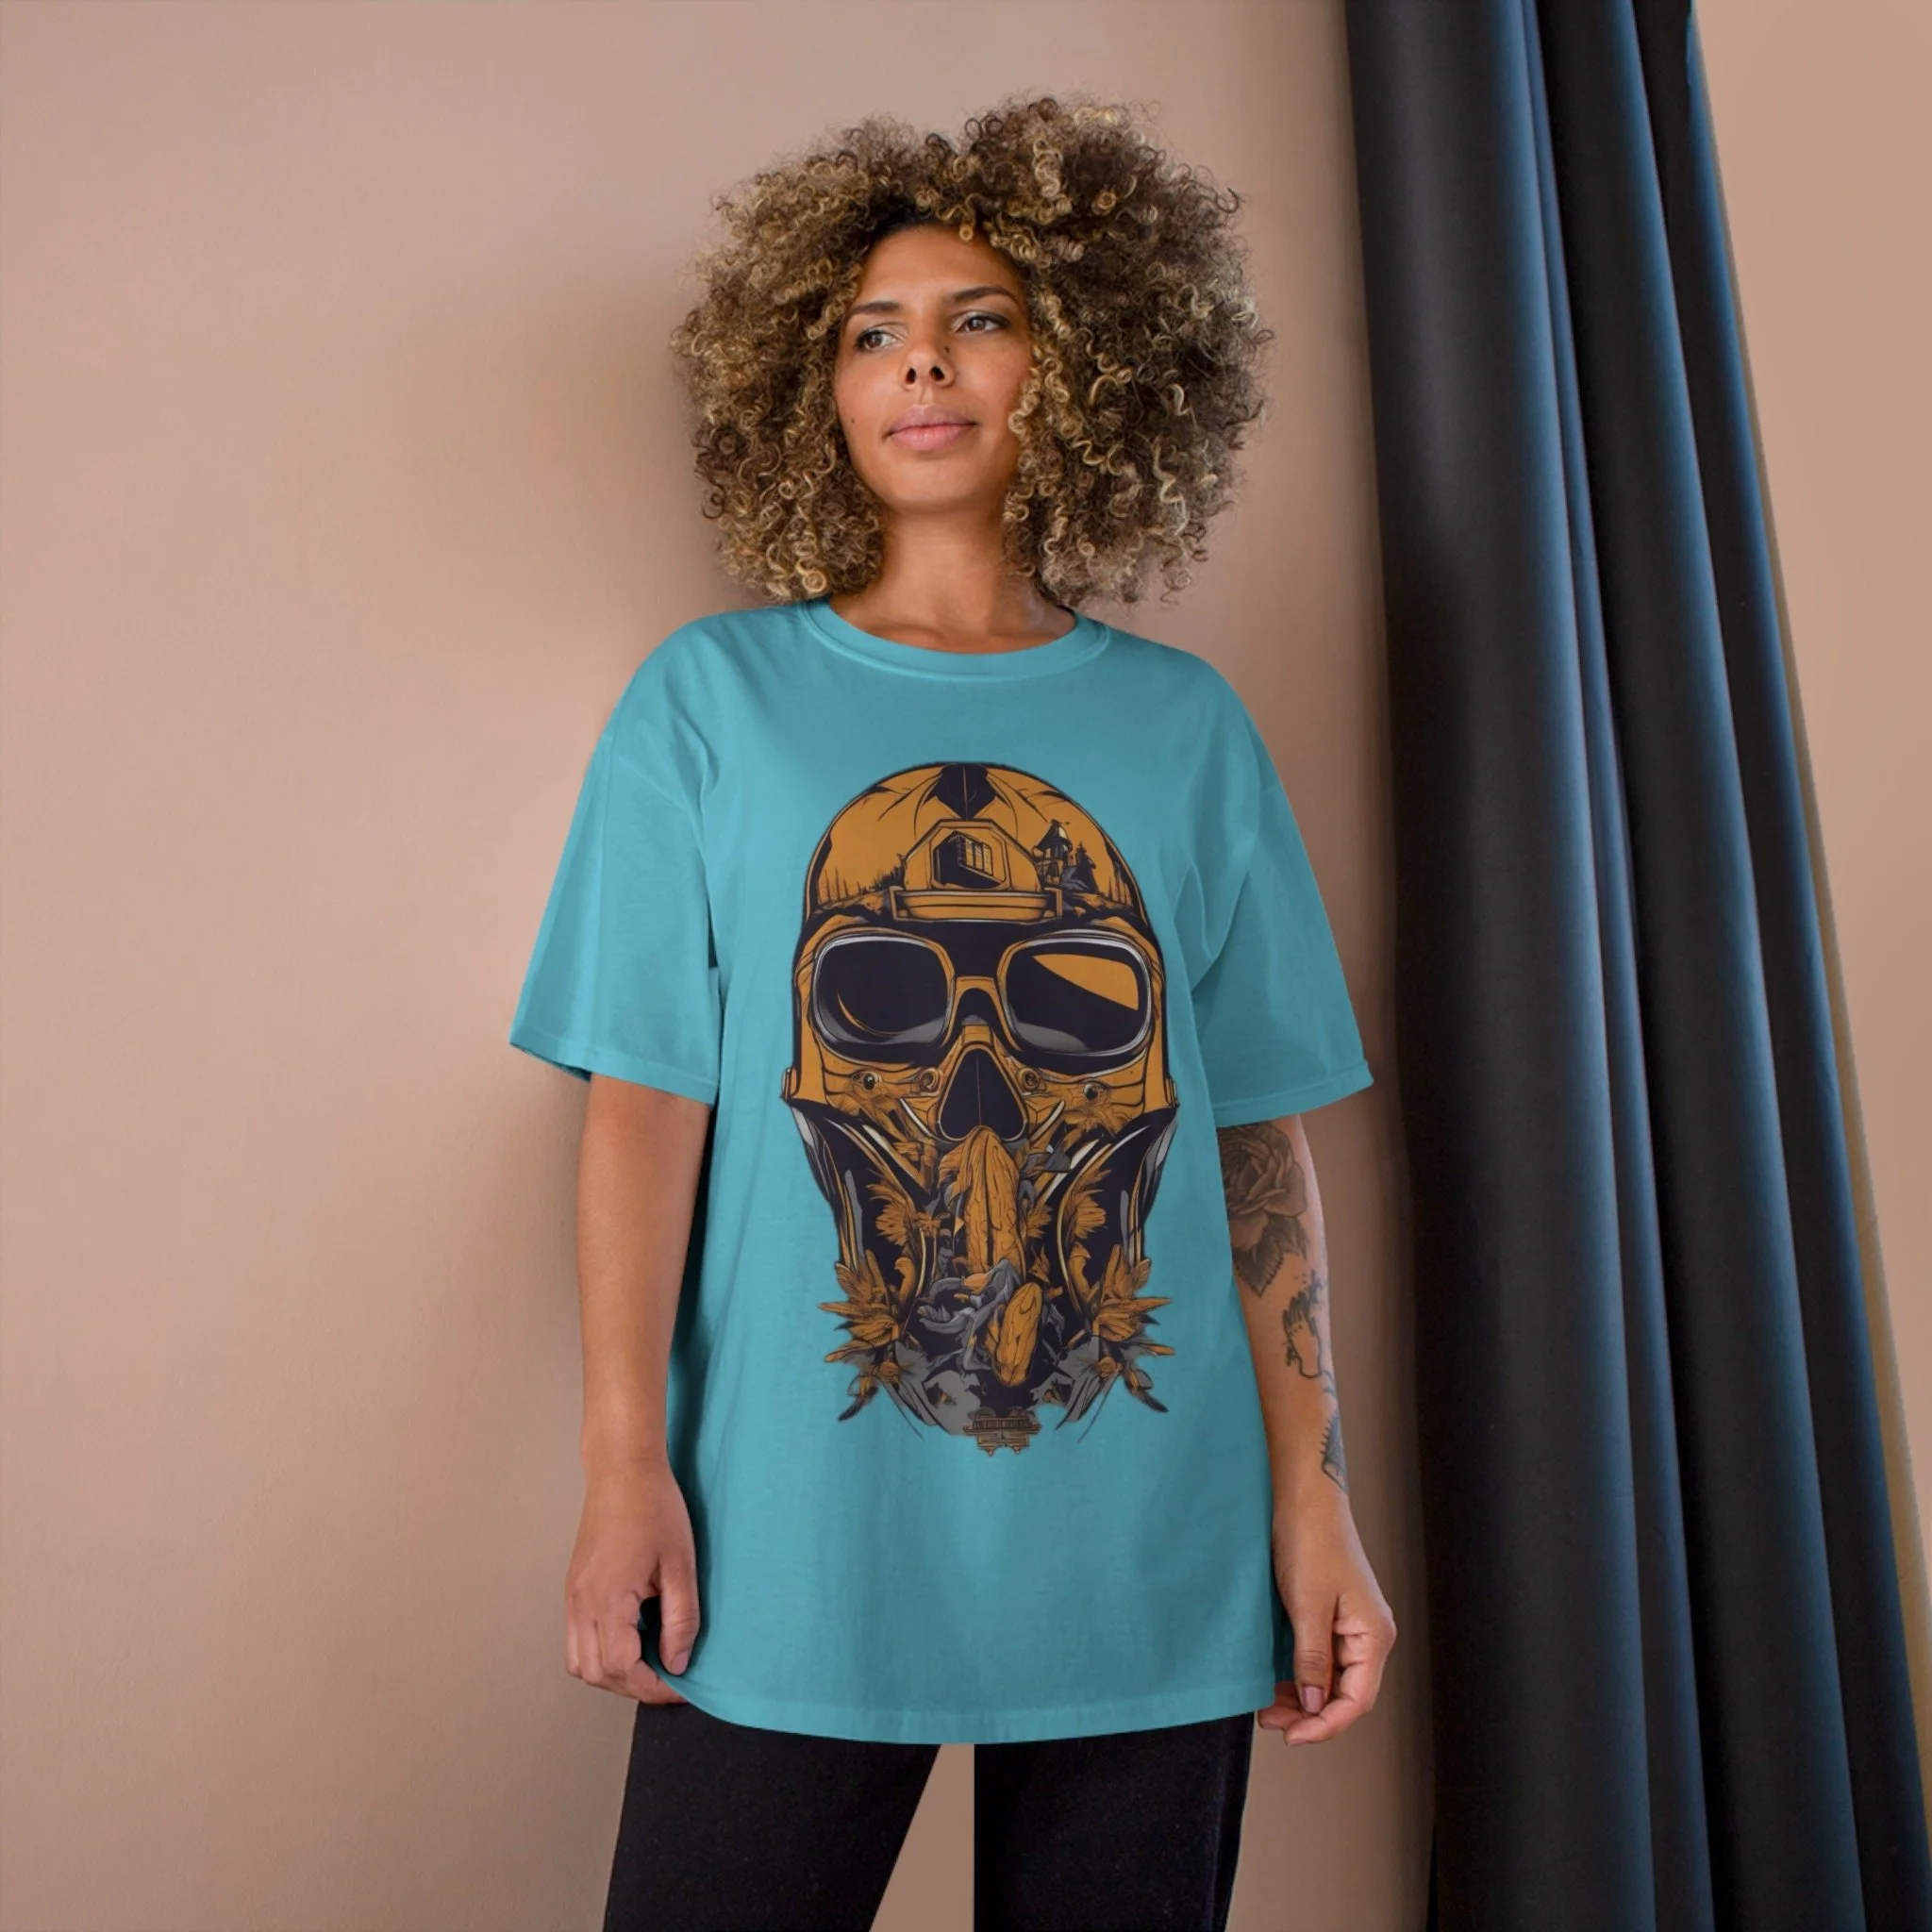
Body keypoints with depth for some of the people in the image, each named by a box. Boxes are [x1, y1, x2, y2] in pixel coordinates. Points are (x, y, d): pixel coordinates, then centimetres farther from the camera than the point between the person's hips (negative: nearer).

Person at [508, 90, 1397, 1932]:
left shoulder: (1189, 726, 5)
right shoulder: (714, 694, 2)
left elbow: (1259, 1138, 4)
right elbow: (648, 1096, -2)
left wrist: (1314, 1501, 1)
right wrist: (624, 1469, -7)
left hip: (1151, 1560, 2)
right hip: (792, 1552, -1)